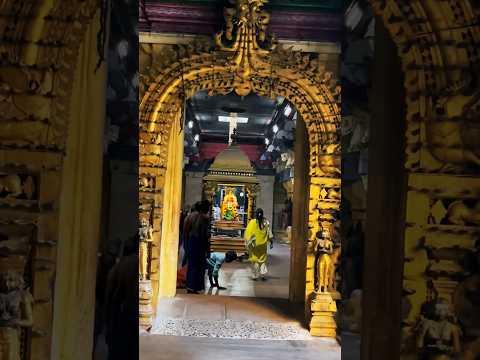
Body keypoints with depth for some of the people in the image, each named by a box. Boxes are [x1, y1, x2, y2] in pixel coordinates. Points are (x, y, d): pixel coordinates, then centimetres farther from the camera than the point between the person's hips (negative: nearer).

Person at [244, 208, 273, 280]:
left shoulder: (252, 222, -11)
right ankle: (263, 274, 2)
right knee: (262, 259, 14)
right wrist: (271, 242, 4)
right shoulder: (266, 222, -5)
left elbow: (248, 233, -8)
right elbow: (269, 233, -3)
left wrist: (248, 243, 0)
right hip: (263, 244, 2)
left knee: (254, 259, 9)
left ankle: (255, 275, 10)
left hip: (254, 244, -2)